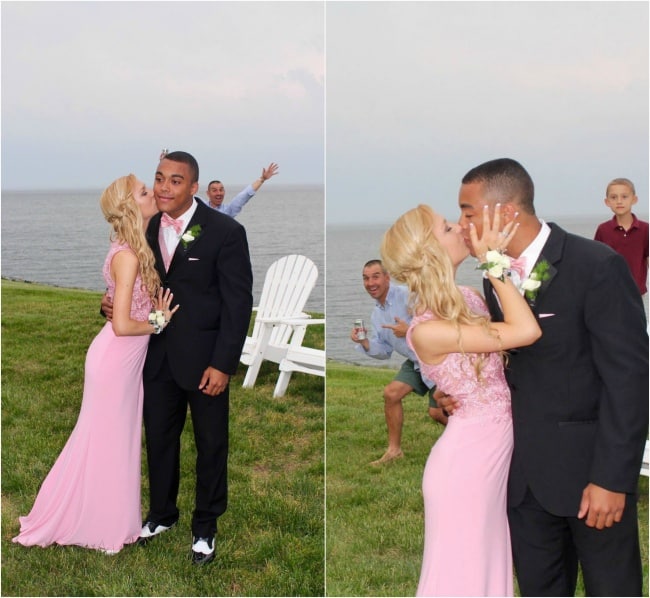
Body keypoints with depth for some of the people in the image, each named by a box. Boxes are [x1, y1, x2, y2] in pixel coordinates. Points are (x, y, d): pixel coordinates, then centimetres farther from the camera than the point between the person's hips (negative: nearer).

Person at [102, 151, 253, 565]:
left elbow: (239, 302, -14)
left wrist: (223, 364, -17)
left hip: (204, 359, -4)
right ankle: (162, 513, 37)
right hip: (157, 356, 4)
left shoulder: (225, 231, -14)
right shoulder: (146, 229, 2)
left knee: (211, 444, 11)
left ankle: (206, 526, 29)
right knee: (159, 438, 16)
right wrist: (114, 303, -10)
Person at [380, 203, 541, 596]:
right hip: (464, 460, -8)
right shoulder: (426, 330, -25)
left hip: (493, 453, 8)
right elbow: (527, 331, -26)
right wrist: (493, 260, -21)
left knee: (486, 565, 23)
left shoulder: (470, 297, 0)